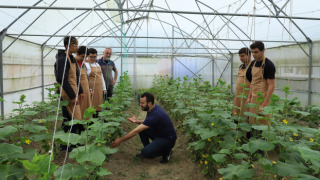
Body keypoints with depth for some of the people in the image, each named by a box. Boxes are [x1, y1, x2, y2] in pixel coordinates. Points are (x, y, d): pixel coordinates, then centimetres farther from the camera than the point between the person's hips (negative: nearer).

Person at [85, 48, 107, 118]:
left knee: (98, 107, 9)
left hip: (99, 89, 7)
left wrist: (104, 88, 16)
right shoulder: (86, 65, -6)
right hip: (92, 89, -7)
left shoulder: (97, 65, 17)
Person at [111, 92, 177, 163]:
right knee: (142, 129, -3)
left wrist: (120, 140, -21)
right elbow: (147, 122, 15)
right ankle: (148, 149, 11)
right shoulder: (153, 108, -2)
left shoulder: (155, 114, -31)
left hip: (168, 139, -9)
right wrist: (137, 121, -5)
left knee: (145, 152, -22)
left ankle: (166, 151, 0)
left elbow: (136, 131, -29)